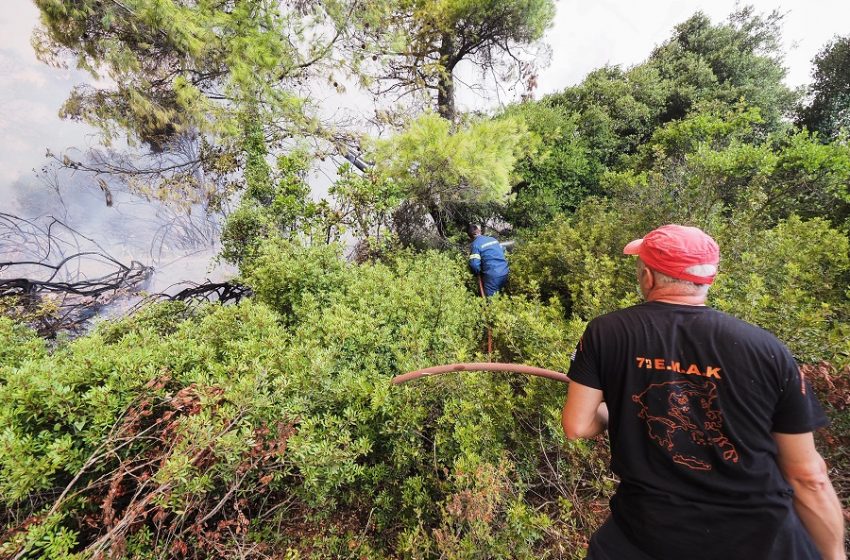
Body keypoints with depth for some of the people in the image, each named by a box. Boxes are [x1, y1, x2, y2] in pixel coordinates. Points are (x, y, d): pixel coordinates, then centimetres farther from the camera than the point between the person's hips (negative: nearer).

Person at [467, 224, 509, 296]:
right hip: (505, 273, 7)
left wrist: (478, 273, 2)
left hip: (492, 276, -7)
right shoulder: (492, 239, 11)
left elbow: (474, 264, -18)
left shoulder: (475, 244, -9)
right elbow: (502, 250, 25)